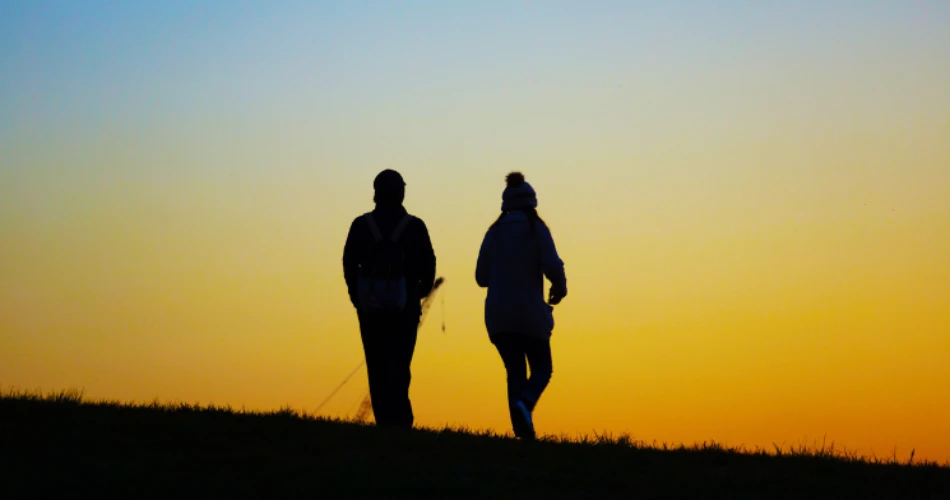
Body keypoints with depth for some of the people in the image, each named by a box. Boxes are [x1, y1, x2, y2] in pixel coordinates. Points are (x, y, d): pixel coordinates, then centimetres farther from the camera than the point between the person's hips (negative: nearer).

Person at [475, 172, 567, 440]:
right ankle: (524, 403, -21)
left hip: (498, 315, 3)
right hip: (530, 312, -3)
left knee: (515, 372, 9)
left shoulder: (494, 232, 7)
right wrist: (559, 289, 6)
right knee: (541, 369, 10)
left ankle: (522, 430, -8)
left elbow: (482, 276, 7)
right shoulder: (537, 229, -4)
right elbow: (552, 266, -15)